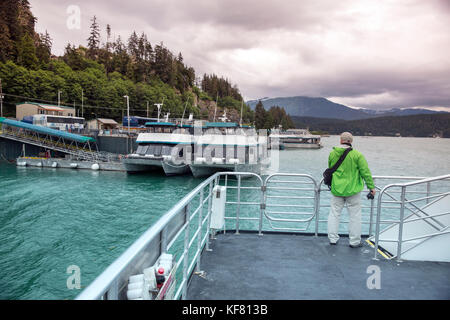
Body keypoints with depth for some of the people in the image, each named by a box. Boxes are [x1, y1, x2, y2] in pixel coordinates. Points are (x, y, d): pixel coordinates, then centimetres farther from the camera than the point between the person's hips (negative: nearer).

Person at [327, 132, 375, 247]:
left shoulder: (332, 154, -2)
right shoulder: (357, 155, -11)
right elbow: (365, 172, -8)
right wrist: (371, 187, 1)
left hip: (336, 189, 3)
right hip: (353, 190, -2)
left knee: (334, 213, 12)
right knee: (355, 215, 8)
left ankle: (332, 239, 17)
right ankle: (354, 241, 16)